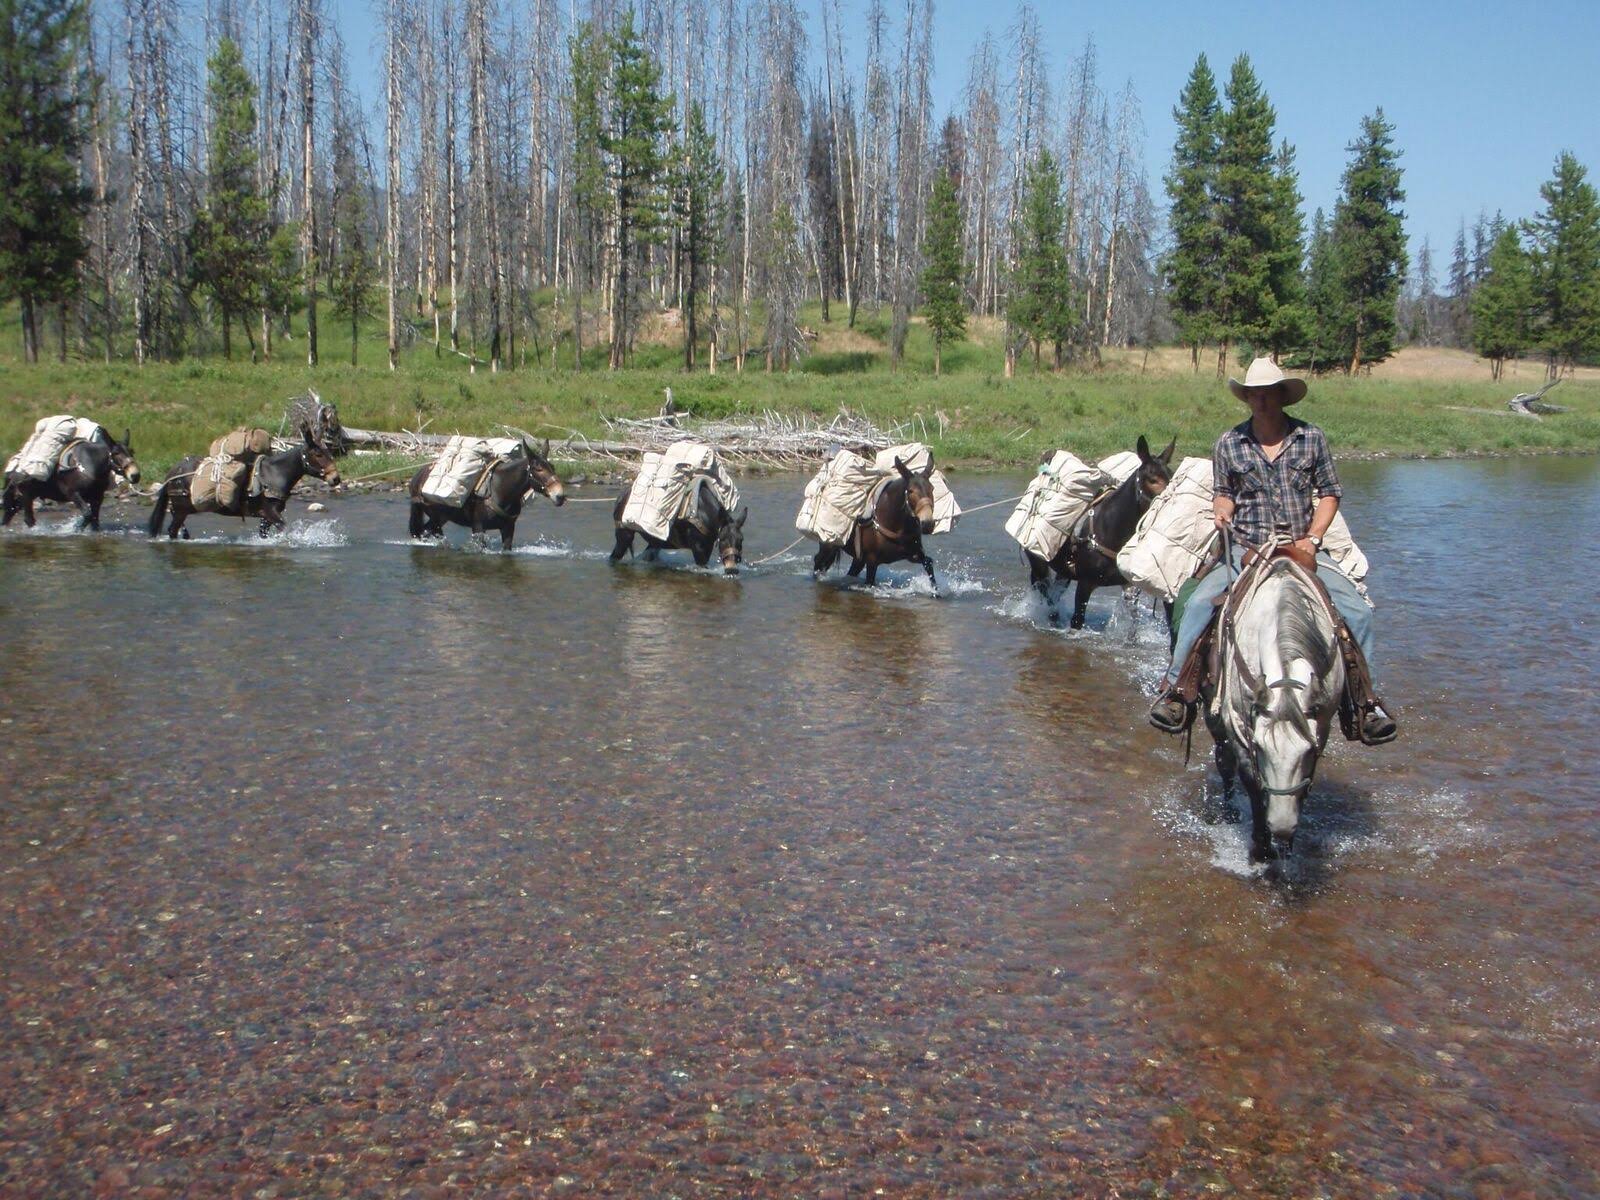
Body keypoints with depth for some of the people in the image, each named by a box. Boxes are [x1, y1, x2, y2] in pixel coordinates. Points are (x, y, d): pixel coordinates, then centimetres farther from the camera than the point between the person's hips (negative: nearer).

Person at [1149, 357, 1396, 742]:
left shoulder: (1311, 437, 3)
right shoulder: (1228, 443, 3)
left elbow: (1329, 492, 8)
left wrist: (1312, 539, -4)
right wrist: (1222, 508, -8)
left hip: (1303, 549, 1)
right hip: (1245, 551, -1)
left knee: (1357, 611, -15)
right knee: (1199, 603, -24)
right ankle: (1174, 689, -11)